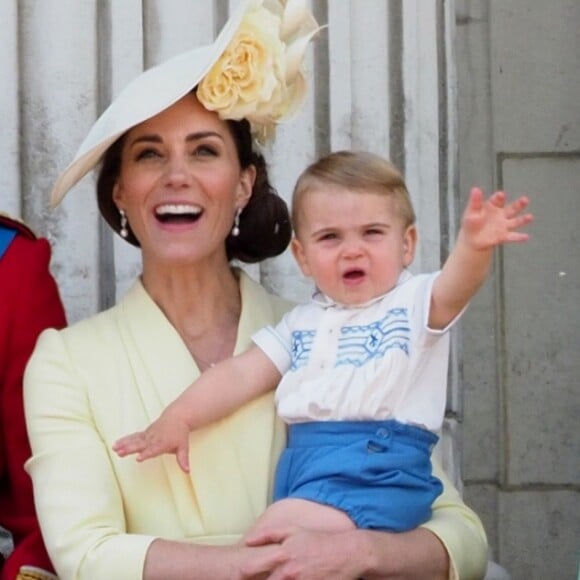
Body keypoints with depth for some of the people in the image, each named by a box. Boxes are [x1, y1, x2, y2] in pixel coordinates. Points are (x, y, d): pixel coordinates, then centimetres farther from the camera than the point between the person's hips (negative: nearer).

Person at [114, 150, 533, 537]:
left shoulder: (414, 302, 5)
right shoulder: (301, 324, 20)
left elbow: (453, 289, -17)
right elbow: (241, 374, 16)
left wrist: (474, 246, -39)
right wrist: (178, 417, 3)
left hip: (380, 472, -6)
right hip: (302, 465, 6)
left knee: (285, 524, -27)